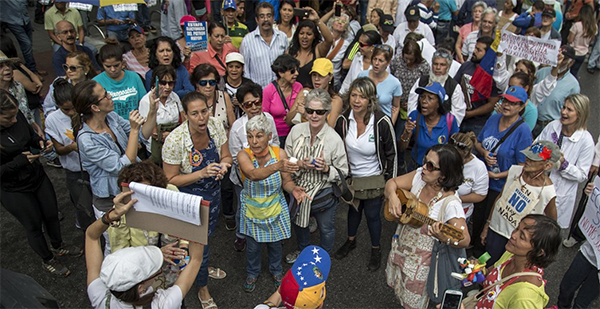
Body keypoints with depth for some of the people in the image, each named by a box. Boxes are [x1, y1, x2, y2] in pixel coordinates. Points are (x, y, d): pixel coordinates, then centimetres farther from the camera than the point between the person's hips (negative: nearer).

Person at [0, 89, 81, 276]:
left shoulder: (17, 115, -13)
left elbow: (31, 134, 8)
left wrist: (41, 142, -12)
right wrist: (20, 160, -28)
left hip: (38, 176, 5)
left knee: (52, 215, 21)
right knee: (34, 226, 14)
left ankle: (58, 246, 49)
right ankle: (47, 260, 39)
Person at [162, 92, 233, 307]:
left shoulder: (216, 126, -17)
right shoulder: (175, 140, -30)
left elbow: (226, 156, -3)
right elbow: (171, 180, -21)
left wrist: (224, 164, -26)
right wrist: (202, 173, -33)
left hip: (214, 192, 5)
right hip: (190, 197, -5)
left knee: (208, 233, 28)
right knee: (199, 243, 7)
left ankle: (202, 266, 60)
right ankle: (202, 289, 36)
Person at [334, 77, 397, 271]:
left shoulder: (382, 122, -24)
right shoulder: (343, 119, -14)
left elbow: (392, 154, -12)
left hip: (374, 179, -3)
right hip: (351, 176, 4)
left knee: (372, 214, 11)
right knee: (354, 208, 24)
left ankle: (376, 249, 39)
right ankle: (351, 241, 50)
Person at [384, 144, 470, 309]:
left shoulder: (450, 203, -31)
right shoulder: (420, 175, -14)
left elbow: (464, 240, -32)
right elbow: (392, 182, -2)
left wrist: (445, 237, -52)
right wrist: (392, 195, -23)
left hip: (421, 260, -5)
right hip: (399, 246, 6)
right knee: (396, 287, 28)